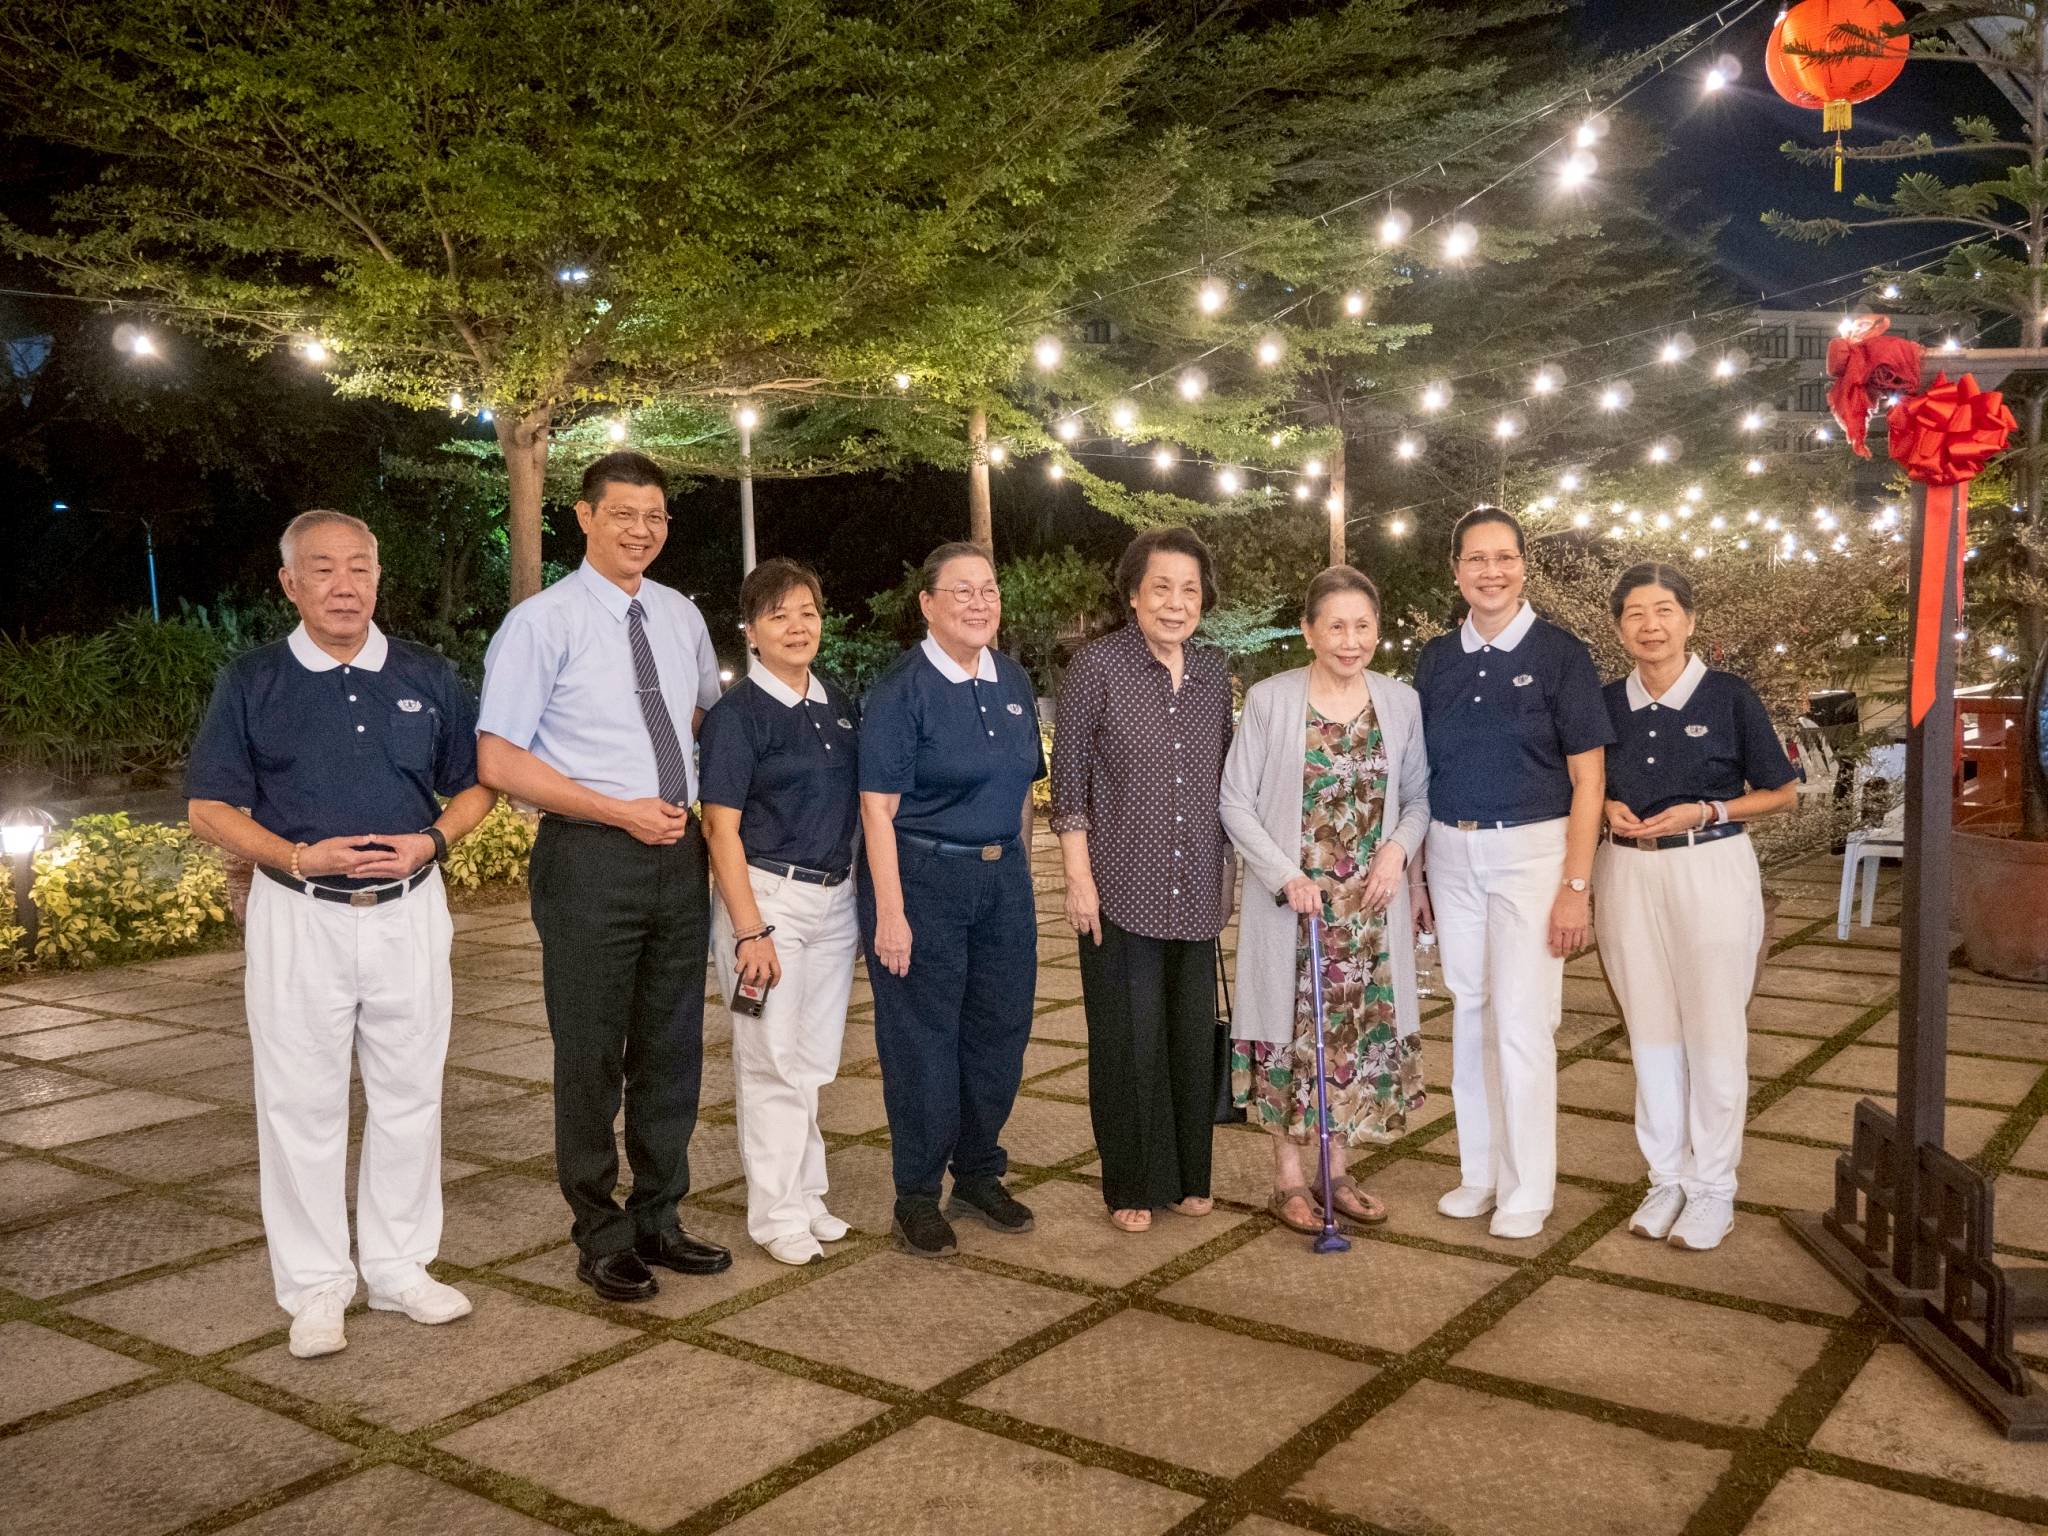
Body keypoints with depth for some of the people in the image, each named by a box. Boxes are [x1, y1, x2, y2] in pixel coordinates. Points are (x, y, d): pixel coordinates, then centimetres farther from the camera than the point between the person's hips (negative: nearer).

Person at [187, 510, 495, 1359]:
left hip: (409, 912, 2)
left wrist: (431, 840, -10)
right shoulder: (250, 682, 0)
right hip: (298, 916, -2)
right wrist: (298, 857, -16)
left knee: (409, 1096, 10)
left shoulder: (430, 677, 5)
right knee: (303, 1103, 4)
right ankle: (315, 1287, 17)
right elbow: (210, 807, 0)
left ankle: (400, 1266, 25)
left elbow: (476, 785, 10)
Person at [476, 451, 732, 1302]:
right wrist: (620, 811, -16)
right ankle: (600, 1236, 22)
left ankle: (658, 1220, 29)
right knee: (592, 1054, 5)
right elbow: (499, 762, -13)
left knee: (673, 1047, 13)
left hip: (679, 854, 6)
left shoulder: (681, 616, 9)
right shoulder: (542, 621, -8)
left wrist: (703, 804, 11)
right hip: (590, 857, -5)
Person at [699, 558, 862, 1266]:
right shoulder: (736, 713, -8)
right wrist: (750, 931, -16)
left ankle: (805, 1195, 26)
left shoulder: (839, 706, 10)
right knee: (773, 1060, -1)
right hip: (766, 894, -6)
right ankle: (776, 1213, 11)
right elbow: (721, 828, -11)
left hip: (835, 899, 6)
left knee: (815, 1059, 13)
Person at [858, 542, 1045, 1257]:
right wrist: (890, 912, -18)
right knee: (922, 1040, 2)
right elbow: (878, 807, -14)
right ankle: (917, 1196, 17)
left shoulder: (1014, 682, 9)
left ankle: (979, 1175, 30)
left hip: (1003, 877, 6)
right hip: (922, 878, -6)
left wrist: (1022, 876, 14)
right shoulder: (900, 689, -11)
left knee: (1000, 1029, 12)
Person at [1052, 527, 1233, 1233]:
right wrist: (1079, 876, -11)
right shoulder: (1097, 663, -7)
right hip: (1122, 885, -4)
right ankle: (1132, 1185, 19)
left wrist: (1227, 871, 13)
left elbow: (1223, 777, 14)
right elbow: (1069, 776, -7)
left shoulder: (1211, 669, 7)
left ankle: (1189, 1176, 27)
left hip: (1195, 889, 5)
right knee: (1128, 1037, 4)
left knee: (1193, 1033, 11)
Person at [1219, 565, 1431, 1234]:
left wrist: (1399, 848, -10)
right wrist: (1286, 877, -15)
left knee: (1362, 1031, 9)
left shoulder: (1402, 702, 4)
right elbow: (1236, 802, -5)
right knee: (1293, 1032, 3)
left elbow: (1418, 797, 10)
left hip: (1371, 905, 3)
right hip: (1292, 903, -3)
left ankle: (1336, 1172, 25)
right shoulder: (1270, 700, -6)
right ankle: (1288, 1177, 18)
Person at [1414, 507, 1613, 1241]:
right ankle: (1479, 1171, 24)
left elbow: (1587, 779, -6)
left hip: (1530, 849, -4)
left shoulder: (1559, 653, -5)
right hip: (1452, 852, 4)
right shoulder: (1437, 658, 6)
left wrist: (1576, 886, -12)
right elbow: (1420, 773, 11)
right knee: (1470, 1013, 11)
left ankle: (1526, 1189, 12)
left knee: (1522, 1022, -2)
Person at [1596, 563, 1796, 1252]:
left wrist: (1706, 812, -13)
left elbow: (1782, 793, 1)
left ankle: (1712, 1187, 15)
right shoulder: (1606, 703, 5)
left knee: (1713, 1032, 3)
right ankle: (1666, 1177, 23)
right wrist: (1609, 809, -4)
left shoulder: (1729, 696, -4)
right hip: (1628, 872, 4)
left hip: (1712, 869, -3)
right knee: (1651, 1032, 10)